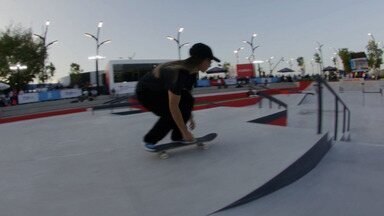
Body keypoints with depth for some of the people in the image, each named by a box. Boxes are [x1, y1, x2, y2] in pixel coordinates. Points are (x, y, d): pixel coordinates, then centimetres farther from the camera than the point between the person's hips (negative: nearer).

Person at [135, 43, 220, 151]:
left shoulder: (192, 71, -9)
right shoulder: (179, 72, -36)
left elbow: (187, 94, 4)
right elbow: (173, 106, -37)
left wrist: (190, 117, 8)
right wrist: (185, 132, -30)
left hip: (161, 90, 8)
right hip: (145, 92, -8)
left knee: (188, 100, -9)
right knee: (171, 114, -23)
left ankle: (177, 136, 4)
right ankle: (149, 141, -3)